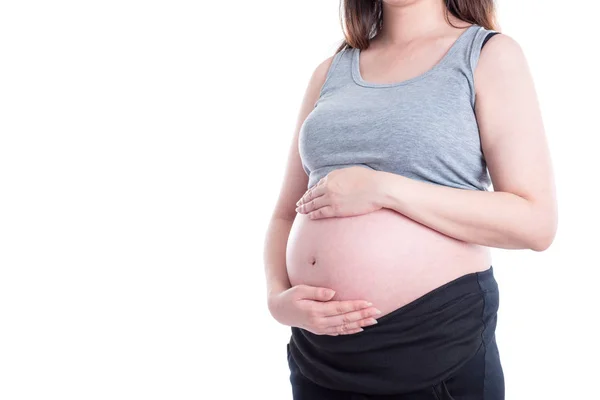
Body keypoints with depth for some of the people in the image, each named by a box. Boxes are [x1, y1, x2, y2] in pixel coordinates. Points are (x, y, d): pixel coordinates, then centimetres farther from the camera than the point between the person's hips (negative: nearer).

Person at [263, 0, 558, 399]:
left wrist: (385, 190, -17)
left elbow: (536, 222, -12)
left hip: (437, 340, -4)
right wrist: (277, 296, -7)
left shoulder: (490, 54, -2)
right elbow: (287, 214, 11)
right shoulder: (330, 72, 10)